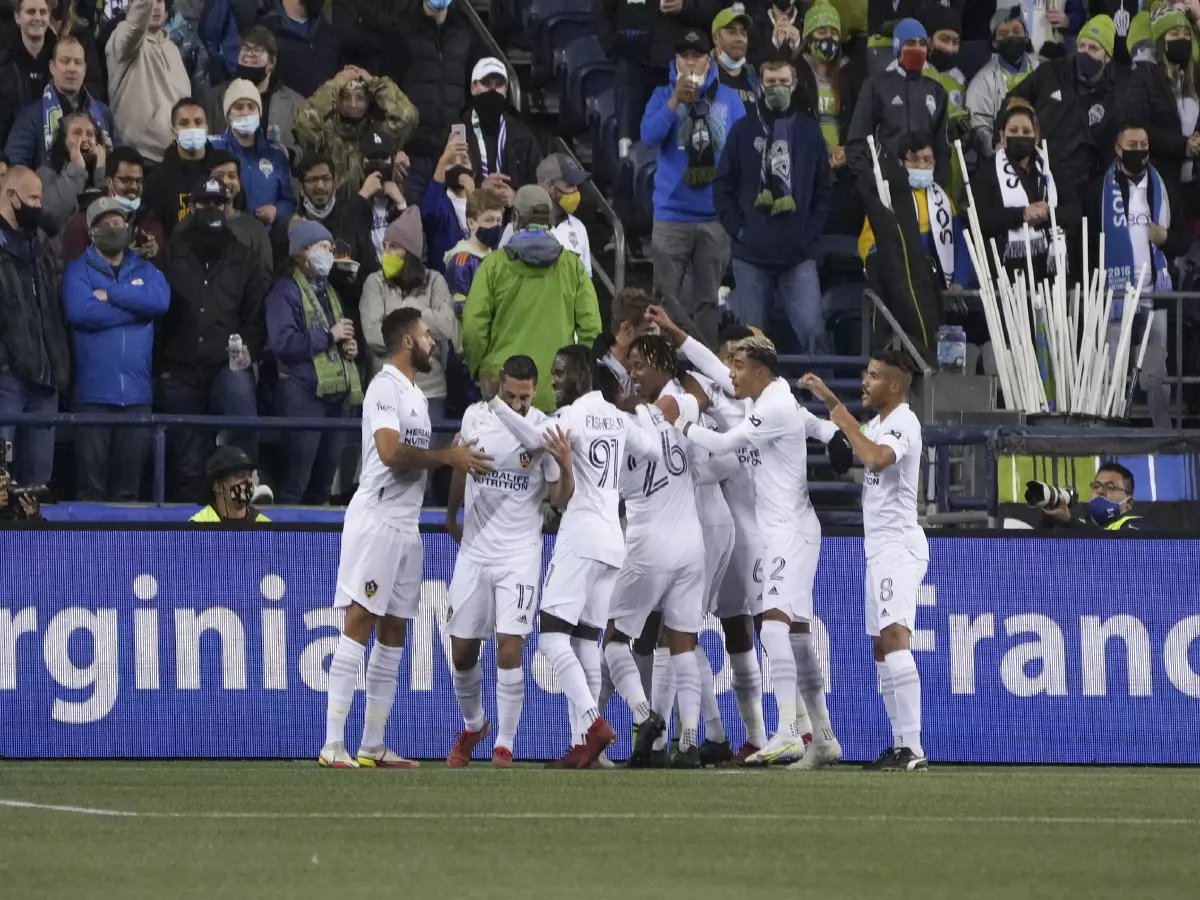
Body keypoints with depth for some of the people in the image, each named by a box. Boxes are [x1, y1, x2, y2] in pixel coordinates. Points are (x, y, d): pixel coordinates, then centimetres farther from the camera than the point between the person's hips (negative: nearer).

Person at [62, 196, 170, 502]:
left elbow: (160, 301, -7)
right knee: (91, 482, -2)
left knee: (129, 485, 7)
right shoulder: (79, 270, 4)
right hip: (93, 392, -3)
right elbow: (80, 311, -15)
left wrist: (110, 294, -9)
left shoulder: (145, 270, 14)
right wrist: (134, 307, -6)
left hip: (137, 392, 3)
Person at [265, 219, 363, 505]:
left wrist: (349, 346, 11)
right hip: (304, 393, -8)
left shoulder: (328, 290, 22)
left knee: (325, 473, 10)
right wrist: (329, 336, -14)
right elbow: (283, 342, -17)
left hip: (337, 393, 8)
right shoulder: (286, 291, -4)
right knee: (295, 480, -10)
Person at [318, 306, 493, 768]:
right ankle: (333, 744, -13)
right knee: (359, 625, -11)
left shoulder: (414, 394, 20)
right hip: (376, 518, -10)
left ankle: (373, 746, 12)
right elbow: (391, 451, -22)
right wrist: (448, 458, -15)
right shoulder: (386, 386, -11)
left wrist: (455, 455, 12)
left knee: (394, 632, 9)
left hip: (407, 526, 10)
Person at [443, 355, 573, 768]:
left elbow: (560, 501, -8)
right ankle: (473, 726, 33)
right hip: (475, 548, 3)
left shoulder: (547, 430, -10)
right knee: (463, 652, 7)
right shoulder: (476, 416, -2)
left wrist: (565, 466, -28)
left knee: (509, 648, -15)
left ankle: (504, 746, -7)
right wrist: (452, 516, 30)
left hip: (519, 552, -3)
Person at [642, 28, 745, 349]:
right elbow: (649, 136, -11)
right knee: (667, 298, -5)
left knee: (707, 299, 6)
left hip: (716, 215, 1)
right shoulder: (663, 96, 4)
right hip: (672, 213, -1)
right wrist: (677, 100, -19)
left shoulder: (728, 99, 7)